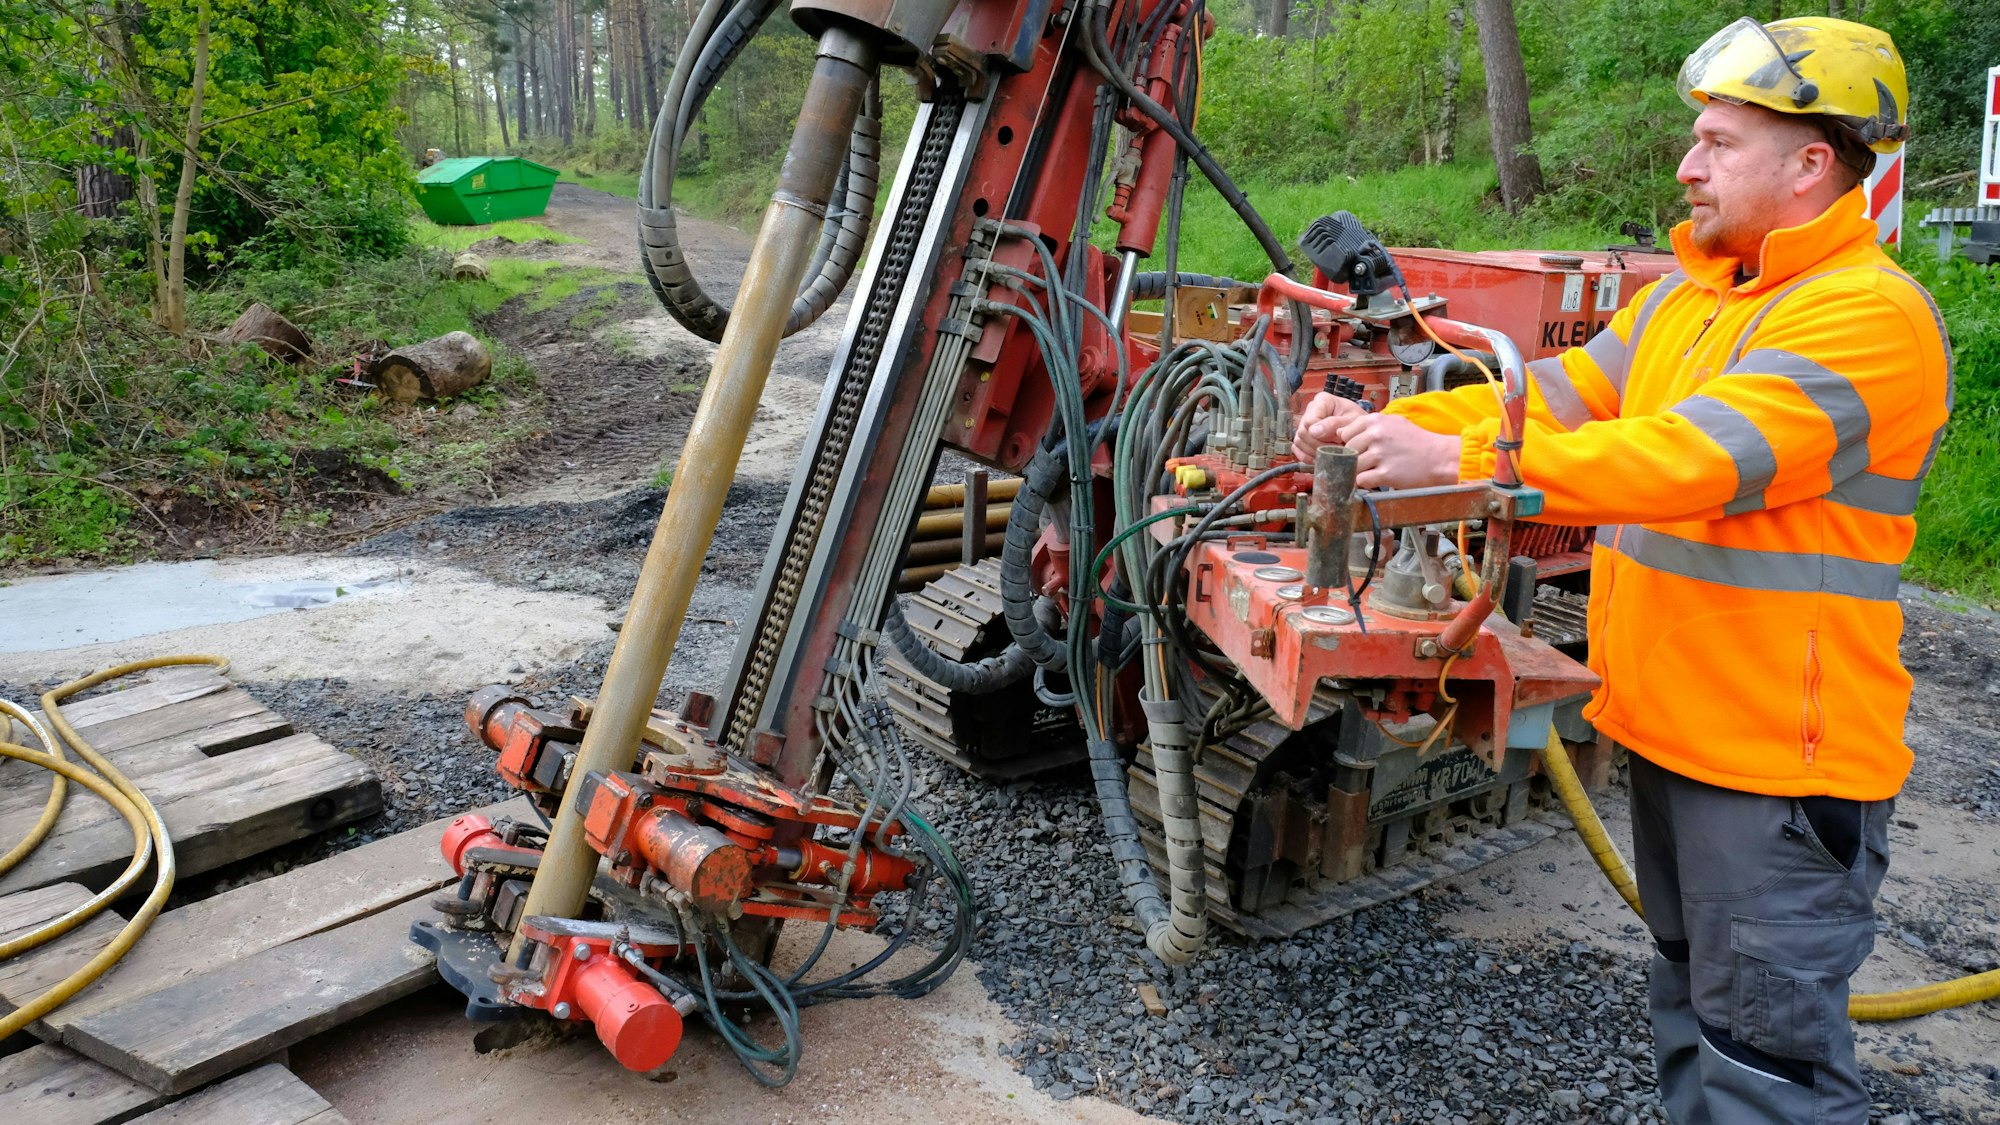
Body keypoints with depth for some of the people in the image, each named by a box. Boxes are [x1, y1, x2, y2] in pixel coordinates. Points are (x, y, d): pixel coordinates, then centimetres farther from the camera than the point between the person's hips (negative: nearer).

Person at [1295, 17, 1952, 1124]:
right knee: (1693, 1005, 24)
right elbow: (1555, 396, 6)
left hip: (1780, 757, -8)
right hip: (1670, 729, 9)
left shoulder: (1870, 316, -18)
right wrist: (1389, 425, -7)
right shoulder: (1683, 299, 10)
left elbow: (1691, 458, -29)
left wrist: (1454, 460, -32)